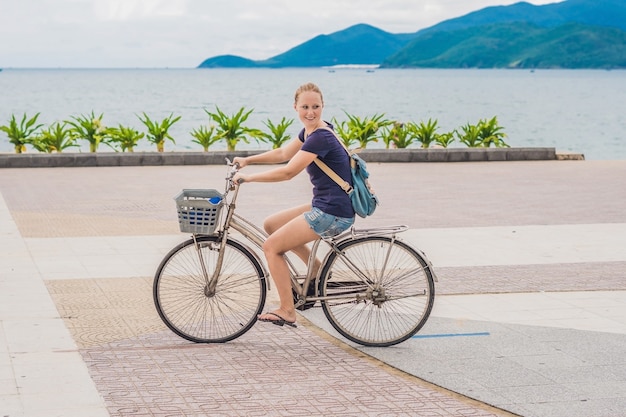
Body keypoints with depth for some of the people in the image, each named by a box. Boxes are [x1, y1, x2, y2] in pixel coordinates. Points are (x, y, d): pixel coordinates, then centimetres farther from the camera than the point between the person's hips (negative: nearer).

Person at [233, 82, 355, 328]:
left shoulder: (320, 137, -20)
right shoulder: (310, 131, 10)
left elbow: (288, 172, -23)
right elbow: (283, 154, 22)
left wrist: (247, 178, -15)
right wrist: (248, 160, 14)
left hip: (333, 214, -9)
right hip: (324, 207, 9)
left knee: (272, 247, -5)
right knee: (271, 225, 17)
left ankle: (287, 312, 1)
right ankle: (318, 271, 20)